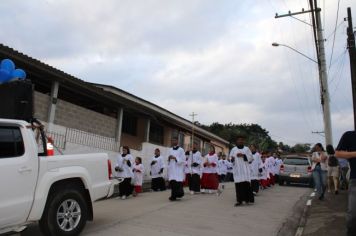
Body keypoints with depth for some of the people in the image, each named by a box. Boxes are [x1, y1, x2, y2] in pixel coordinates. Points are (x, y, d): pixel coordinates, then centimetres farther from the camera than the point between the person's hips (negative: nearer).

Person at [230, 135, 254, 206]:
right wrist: (232, 159, -16)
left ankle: (247, 198, 3)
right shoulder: (233, 149, 11)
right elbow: (231, 158, 7)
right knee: (238, 184, -5)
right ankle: (239, 200, -1)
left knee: (246, 183, -8)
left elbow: (250, 157, 3)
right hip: (237, 169, 0)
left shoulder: (247, 149, 10)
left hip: (245, 169, 0)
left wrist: (243, 155, -12)